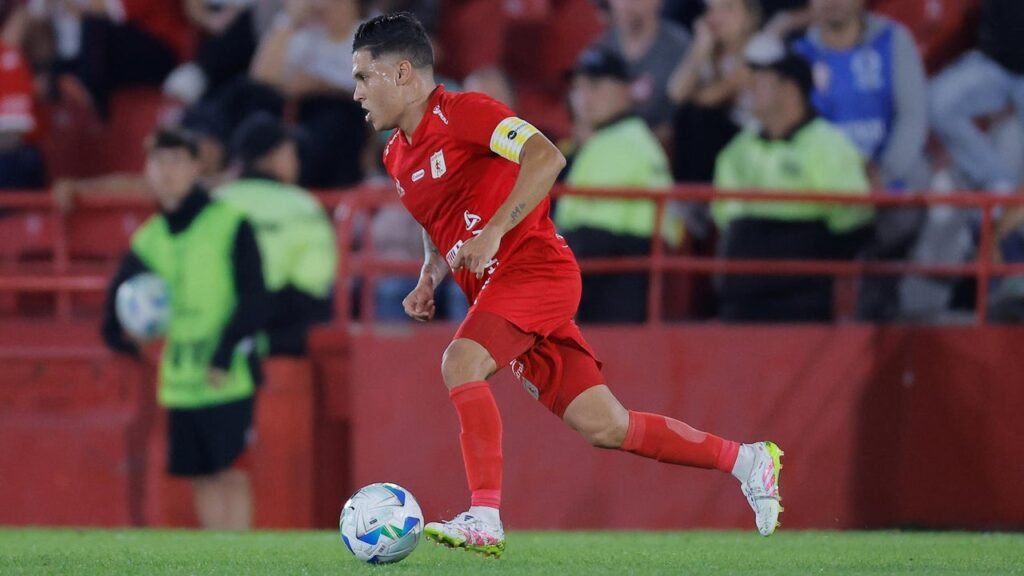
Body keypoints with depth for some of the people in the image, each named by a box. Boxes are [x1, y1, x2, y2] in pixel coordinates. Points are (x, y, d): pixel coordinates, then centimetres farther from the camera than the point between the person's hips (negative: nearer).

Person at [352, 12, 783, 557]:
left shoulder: (461, 112, -10)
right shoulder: (397, 156, 16)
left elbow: (546, 157, -22)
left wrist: (493, 233, -26)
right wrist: (428, 281, 10)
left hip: (535, 267, -8)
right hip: (499, 288, 8)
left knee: (461, 363, -28)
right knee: (602, 426, 4)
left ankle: (484, 519, -32)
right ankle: (745, 460, 16)